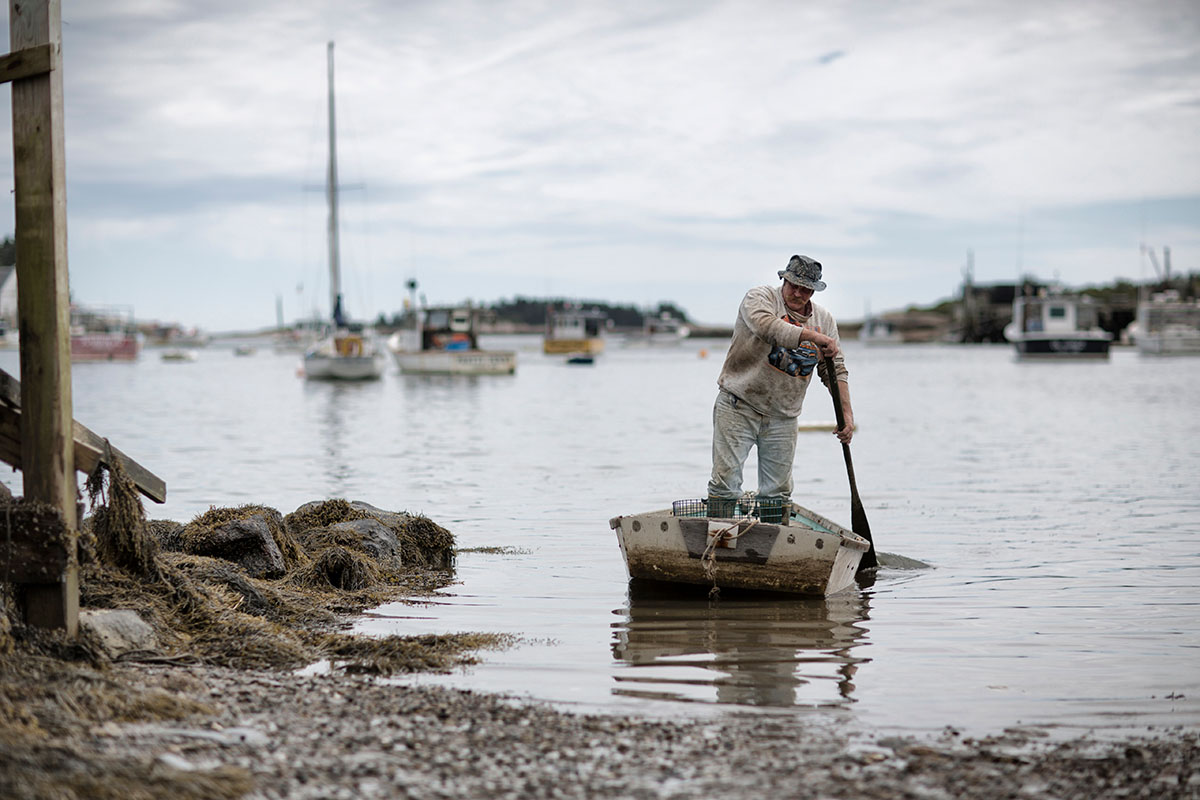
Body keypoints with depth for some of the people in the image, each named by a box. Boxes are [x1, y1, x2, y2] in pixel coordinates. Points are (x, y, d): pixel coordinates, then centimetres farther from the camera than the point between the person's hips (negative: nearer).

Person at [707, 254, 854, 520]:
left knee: (778, 492, 6)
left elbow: (836, 371, 11)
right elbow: (766, 327, -28)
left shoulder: (825, 321, 8)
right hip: (738, 406, -4)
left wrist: (847, 413, 0)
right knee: (726, 483, -9)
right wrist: (813, 336, -30)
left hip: (782, 417, 4)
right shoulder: (760, 297, -6)